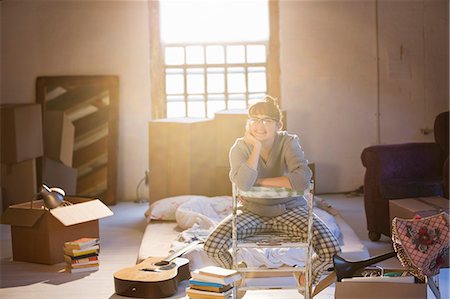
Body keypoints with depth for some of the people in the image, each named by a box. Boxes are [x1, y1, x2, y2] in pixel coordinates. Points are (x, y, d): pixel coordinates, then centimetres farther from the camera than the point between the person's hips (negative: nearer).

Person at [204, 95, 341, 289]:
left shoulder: (289, 142, -12)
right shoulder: (240, 147, -9)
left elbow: (302, 179, -31)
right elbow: (244, 185, -28)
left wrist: (261, 181, -24)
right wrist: (257, 146, -25)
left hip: (289, 209, -1)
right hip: (252, 211, 1)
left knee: (330, 247, -24)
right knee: (213, 246, -23)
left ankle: (307, 276, 13)